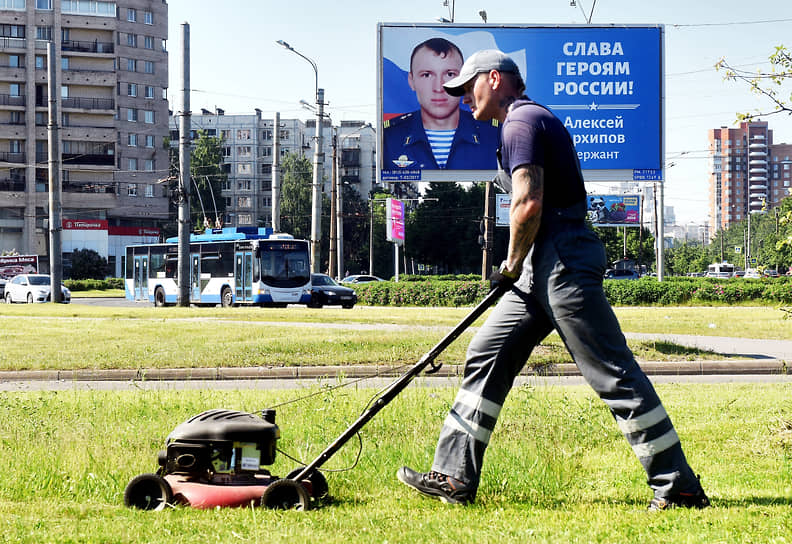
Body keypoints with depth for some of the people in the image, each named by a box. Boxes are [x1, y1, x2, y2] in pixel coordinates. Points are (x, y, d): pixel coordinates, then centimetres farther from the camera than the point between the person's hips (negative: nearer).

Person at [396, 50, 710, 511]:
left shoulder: (522, 121, -10)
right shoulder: (530, 120, 23)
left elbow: (529, 205, -21)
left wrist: (512, 265, -7)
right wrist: (518, 268, 19)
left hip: (564, 261, -11)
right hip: (543, 266, 11)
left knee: (615, 375, -8)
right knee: (487, 356, 9)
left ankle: (678, 485, -4)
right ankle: (455, 479, 10)